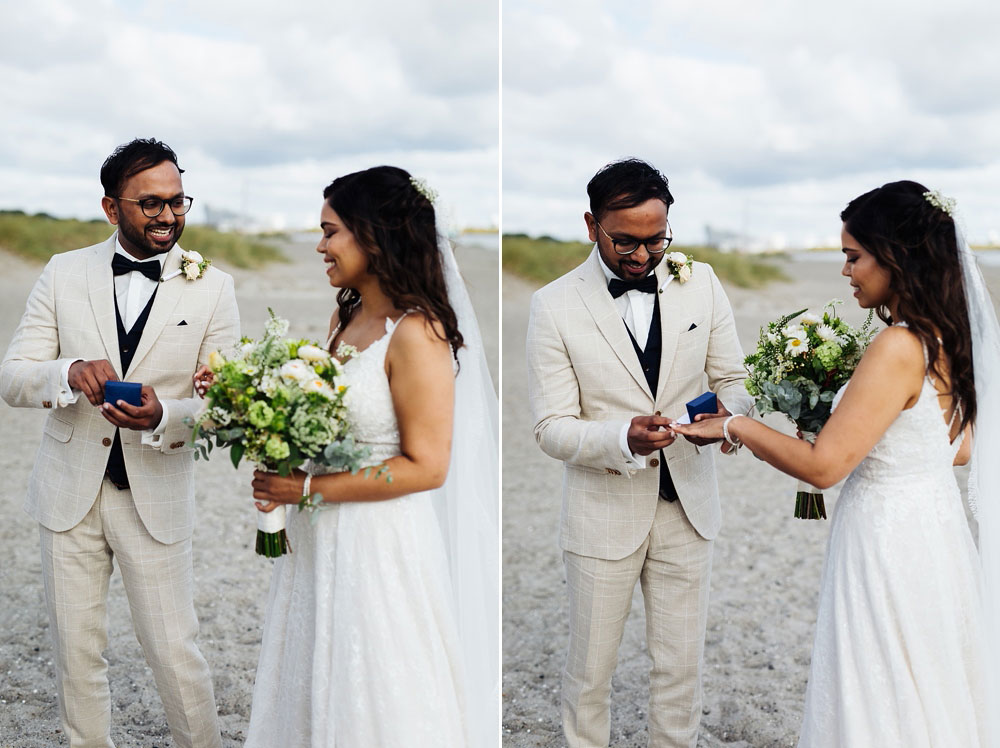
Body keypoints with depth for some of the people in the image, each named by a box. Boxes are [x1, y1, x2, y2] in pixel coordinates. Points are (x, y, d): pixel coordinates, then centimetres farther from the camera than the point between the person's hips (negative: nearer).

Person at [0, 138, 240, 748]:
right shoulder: (64, 274, 1)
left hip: (157, 498, -2)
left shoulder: (213, 290, -4)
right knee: (77, 653, 13)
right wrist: (70, 372, -23)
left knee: (176, 652, 3)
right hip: (71, 492, 2)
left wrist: (164, 416, -27)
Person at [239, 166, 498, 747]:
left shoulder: (415, 334, -18)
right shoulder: (345, 315, 6)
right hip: (321, 536, 8)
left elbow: (425, 466, -20)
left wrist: (307, 487, -17)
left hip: (378, 543, -8)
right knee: (318, 682, 18)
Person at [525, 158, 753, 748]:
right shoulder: (555, 306, -11)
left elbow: (734, 380, 5)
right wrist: (623, 438, -31)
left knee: (682, 667, 14)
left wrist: (724, 411, -19)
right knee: (591, 670, 12)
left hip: (687, 505, 3)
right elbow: (553, 429, -11)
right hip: (604, 512, -2)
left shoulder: (700, 283, -2)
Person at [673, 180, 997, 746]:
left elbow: (823, 466, -22)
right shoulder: (946, 339, 3)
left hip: (889, 540, -9)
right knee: (932, 697, 21)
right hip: (938, 525, 9)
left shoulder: (898, 348, -24)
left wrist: (734, 426, -11)